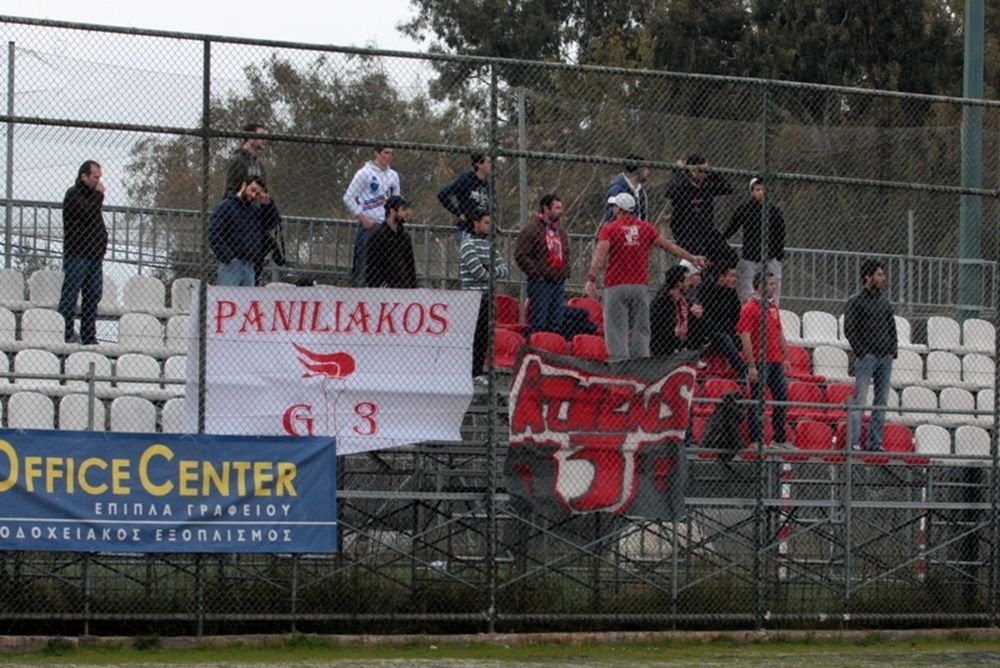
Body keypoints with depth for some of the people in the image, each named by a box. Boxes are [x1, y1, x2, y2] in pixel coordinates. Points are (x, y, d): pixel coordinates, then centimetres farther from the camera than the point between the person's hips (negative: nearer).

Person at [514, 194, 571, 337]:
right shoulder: (532, 229, -8)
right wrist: (537, 273, -15)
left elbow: (566, 255, 30)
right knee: (538, 325, -9)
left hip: (559, 283, 8)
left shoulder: (560, 231, 18)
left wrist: (566, 271, 12)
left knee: (556, 325, 9)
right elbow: (520, 255, -14)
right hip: (540, 283, -8)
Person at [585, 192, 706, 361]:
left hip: (616, 286, -4)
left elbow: (600, 254, -17)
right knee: (640, 330, 8)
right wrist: (691, 258, 26)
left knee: (617, 330, -3)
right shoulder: (645, 228, 9)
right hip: (640, 286, 4)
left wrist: (591, 279, -25)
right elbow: (669, 246, 14)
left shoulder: (609, 229, -4)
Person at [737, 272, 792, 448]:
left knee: (782, 397, 9)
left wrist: (785, 357, 16)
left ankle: (780, 439, 17)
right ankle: (756, 441, 2)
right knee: (756, 400, -2)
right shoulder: (750, 308, -10)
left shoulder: (772, 306, 15)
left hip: (775, 361, 8)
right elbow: (745, 338, -15)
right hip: (759, 362, -8)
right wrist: (751, 365, -19)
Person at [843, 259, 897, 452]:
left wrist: (893, 348, 7)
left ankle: (875, 442, 9)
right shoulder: (856, 302, -2)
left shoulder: (885, 303, 17)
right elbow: (849, 330, -7)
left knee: (882, 401, 5)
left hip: (885, 356, 7)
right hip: (867, 356, -7)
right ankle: (853, 442, -12)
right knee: (860, 399, -10)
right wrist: (862, 352, -13)